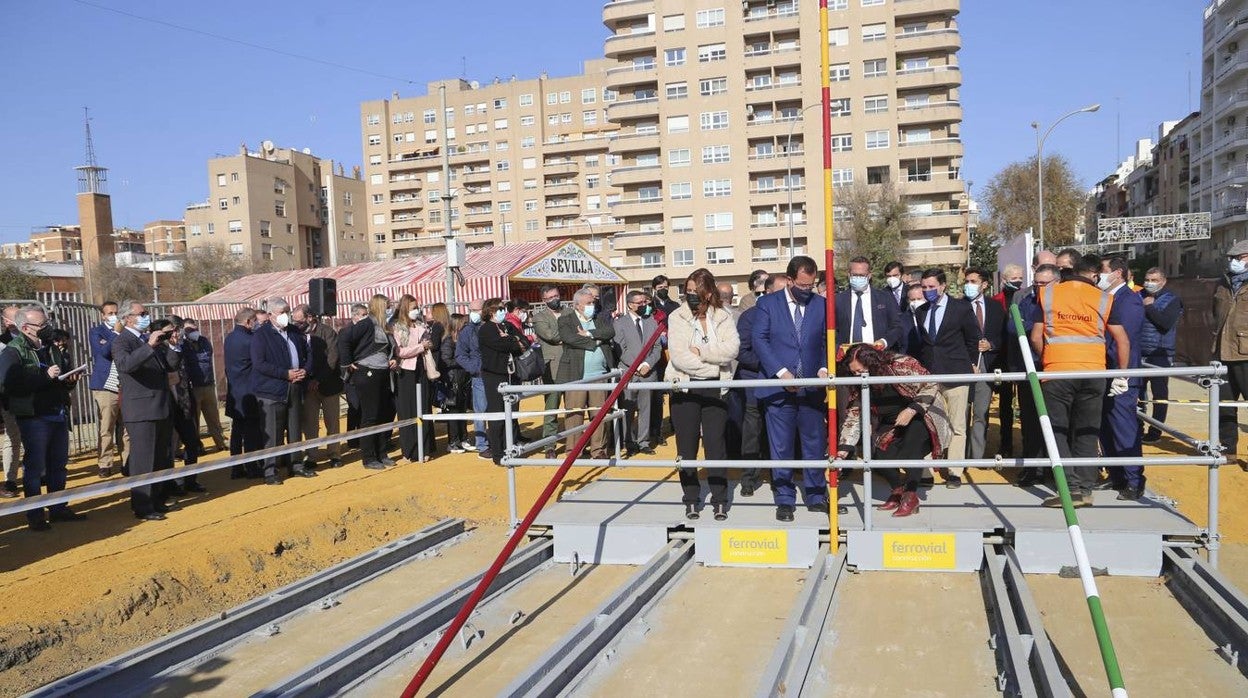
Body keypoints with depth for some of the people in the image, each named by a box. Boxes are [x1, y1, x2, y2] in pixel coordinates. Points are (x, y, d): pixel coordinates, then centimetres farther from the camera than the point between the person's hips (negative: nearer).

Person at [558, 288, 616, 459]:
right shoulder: (565, 321, 5)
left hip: (599, 376, 3)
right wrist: (596, 341, -6)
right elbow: (570, 338, -14)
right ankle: (573, 451, 7)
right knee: (574, 415, -1)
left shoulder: (601, 320, 17)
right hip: (575, 376, -3)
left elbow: (610, 332, -3)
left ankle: (598, 450, 14)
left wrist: (589, 334, -10)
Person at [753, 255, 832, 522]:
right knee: (781, 448, 3)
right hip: (779, 387, -2)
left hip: (812, 387, 2)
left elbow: (828, 342, 9)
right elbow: (759, 340, -5)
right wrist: (781, 372, -15)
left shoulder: (821, 304, 8)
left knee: (815, 445, 7)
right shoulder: (768, 304, 2)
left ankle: (816, 496, 21)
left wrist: (824, 368, -9)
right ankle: (784, 500, 14)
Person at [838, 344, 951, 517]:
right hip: (890, 424, 5)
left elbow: (930, 386, -19)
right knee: (879, 452, -16)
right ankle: (897, 490, 10)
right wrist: (844, 449, -18)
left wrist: (911, 410, -31)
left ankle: (911, 495, -21)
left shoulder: (902, 365, -26)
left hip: (921, 414, -5)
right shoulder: (860, 386, -11)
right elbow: (854, 415, -9)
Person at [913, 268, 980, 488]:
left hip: (956, 373, -3)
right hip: (928, 374, 4)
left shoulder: (961, 307, 0)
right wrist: (922, 366, 12)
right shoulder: (921, 311, 13)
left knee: (957, 426, 0)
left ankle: (955, 472, 7)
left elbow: (973, 338, 9)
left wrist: (970, 364, 12)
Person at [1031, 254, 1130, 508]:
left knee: (1057, 430, 4)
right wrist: (1122, 375, 15)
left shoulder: (1047, 294, 4)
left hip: (1056, 372, -2)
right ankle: (1086, 489, 13)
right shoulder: (1104, 299, 6)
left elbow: (1036, 338, 2)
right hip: (1094, 372, 2)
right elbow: (1123, 341, 6)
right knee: (1086, 433, 11)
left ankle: (1072, 488, -6)